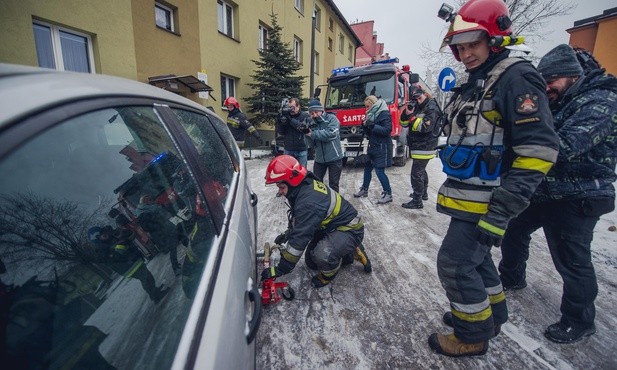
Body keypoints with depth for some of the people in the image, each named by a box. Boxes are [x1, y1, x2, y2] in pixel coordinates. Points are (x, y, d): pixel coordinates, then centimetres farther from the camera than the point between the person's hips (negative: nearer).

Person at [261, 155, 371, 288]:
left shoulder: (308, 202, -36)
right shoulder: (308, 185, -6)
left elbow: (299, 239, -34)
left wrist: (280, 269, -25)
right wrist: (288, 233, 11)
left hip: (350, 229, -10)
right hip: (331, 226, 10)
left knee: (322, 255, -36)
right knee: (311, 262, 17)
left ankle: (329, 273, -1)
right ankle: (349, 251, 27)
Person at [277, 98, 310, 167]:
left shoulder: (305, 116, 2)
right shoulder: (286, 115, 8)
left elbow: (304, 127, -16)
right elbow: (281, 132, 6)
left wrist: (290, 119, -19)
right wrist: (280, 122, -12)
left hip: (301, 150, -2)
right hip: (288, 150, 2)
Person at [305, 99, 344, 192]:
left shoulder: (331, 118, -6)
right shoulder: (312, 123, 7)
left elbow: (332, 133, -23)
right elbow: (313, 143, 4)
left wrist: (314, 134, -19)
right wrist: (308, 135, -16)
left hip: (334, 158, -4)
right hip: (319, 159, 5)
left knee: (333, 185, 7)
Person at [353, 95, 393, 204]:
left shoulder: (384, 114, -11)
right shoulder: (372, 114, 13)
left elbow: (387, 130, -21)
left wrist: (372, 126, -26)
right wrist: (365, 125, -5)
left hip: (382, 147, -8)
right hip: (372, 146, 8)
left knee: (379, 171, -8)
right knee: (367, 168, 13)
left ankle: (388, 194, 3)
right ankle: (364, 190, 27)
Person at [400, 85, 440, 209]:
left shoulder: (432, 108, -14)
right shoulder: (417, 107, 11)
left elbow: (424, 127, -26)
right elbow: (404, 123, 7)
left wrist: (411, 116, -25)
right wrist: (406, 112, -11)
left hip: (424, 148, -10)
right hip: (419, 146, 10)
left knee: (416, 174, -10)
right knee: (421, 171, 22)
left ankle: (417, 201, -5)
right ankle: (423, 193, 38)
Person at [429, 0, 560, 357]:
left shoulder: (516, 78, -13)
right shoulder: (475, 85, 16)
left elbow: (538, 151, -20)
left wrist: (501, 213, -25)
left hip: (485, 202, -9)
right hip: (469, 198, 9)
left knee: (455, 263, -2)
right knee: (475, 257, 20)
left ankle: (473, 335, 20)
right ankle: (491, 315, 41)